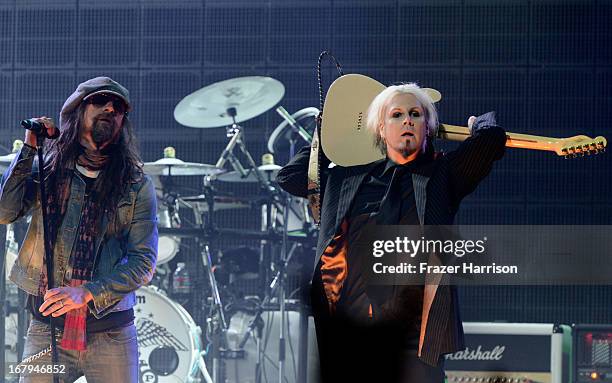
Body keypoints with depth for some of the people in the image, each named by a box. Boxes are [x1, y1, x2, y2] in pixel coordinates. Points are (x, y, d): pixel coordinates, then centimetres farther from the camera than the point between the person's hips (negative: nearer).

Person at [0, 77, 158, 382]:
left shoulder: (136, 185, 3)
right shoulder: (45, 170, 6)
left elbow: (144, 262, -4)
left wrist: (87, 293, -18)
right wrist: (29, 148, -9)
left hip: (112, 332, 0)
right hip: (48, 326, 0)